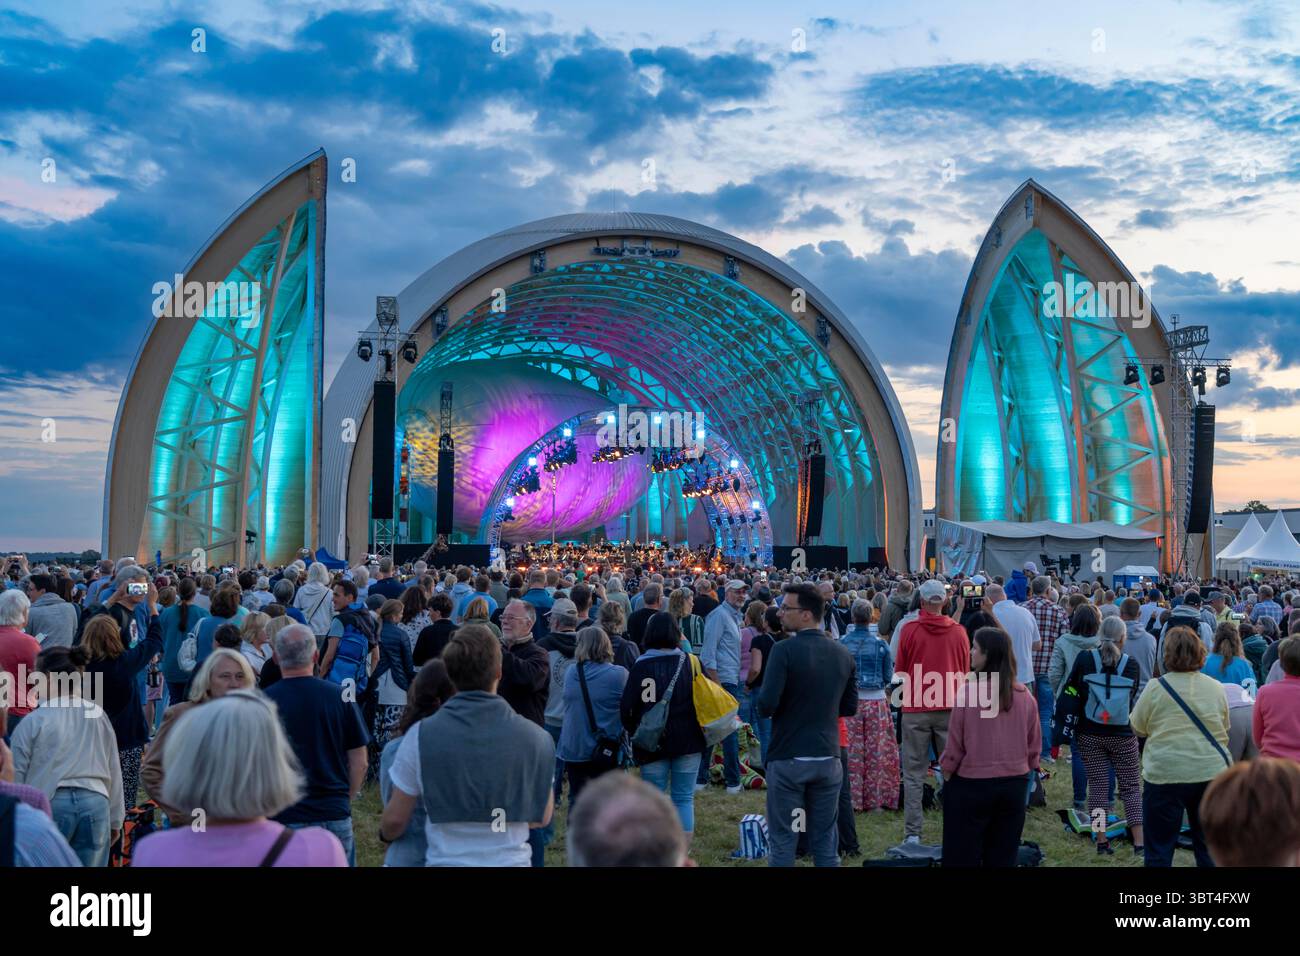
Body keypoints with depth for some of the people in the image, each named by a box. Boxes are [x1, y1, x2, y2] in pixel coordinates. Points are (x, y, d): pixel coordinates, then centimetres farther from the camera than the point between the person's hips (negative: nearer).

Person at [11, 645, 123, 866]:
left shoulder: (33, 721, -4)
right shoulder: (99, 715, 8)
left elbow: (16, 775, 1)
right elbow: (114, 771, 13)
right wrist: (115, 819, 21)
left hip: (50, 804, -3)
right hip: (96, 803, 3)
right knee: (91, 863, 5)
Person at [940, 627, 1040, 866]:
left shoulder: (968, 691, -17)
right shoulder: (1025, 695, -4)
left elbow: (955, 743, -10)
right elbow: (1034, 745, 6)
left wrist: (946, 771, 6)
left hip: (971, 784, -4)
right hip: (1014, 784, 4)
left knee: (963, 856, 8)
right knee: (1004, 857, 15)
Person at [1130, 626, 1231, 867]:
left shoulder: (1157, 687, -9)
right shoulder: (1215, 687, 2)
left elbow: (1137, 726, 0)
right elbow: (1224, 729, 15)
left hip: (1166, 774, -4)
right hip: (1212, 772, 4)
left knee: (1159, 849, 6)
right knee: (1209, 847, 15)